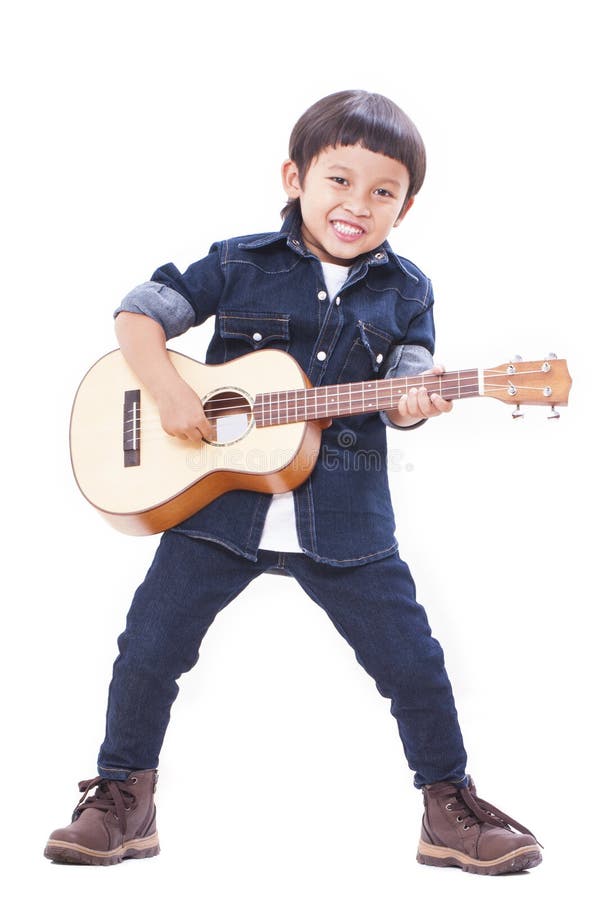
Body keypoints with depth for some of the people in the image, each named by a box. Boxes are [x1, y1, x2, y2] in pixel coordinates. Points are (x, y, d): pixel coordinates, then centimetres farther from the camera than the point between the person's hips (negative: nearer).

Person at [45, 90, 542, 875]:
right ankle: (123, 799, 25)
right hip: (220, 501, 0)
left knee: (414, 664, 2)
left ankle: (452, 810, 23)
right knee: (148, 648, 3)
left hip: (343, 518, 1)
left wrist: (412, 403, -24)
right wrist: (170, 391, -14)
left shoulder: (405, 292, 5)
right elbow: (139, 316, 1)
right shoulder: (239, 264, 0)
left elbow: (405, 387, 0)